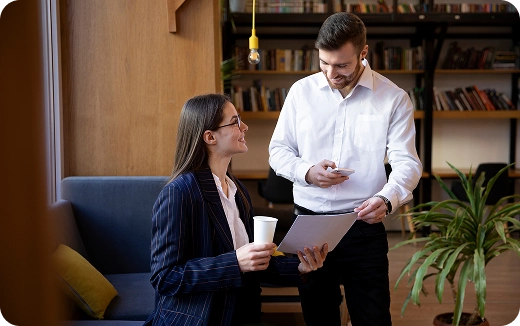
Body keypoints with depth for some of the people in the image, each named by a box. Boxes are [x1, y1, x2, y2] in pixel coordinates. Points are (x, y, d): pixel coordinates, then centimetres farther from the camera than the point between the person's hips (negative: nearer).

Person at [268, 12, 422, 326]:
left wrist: (386, 199, -30)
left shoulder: (394, 98, -5)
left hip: (364, 226, -2)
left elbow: (407, 162, -9)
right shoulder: (301, 91, 1)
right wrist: (307, 171, -14)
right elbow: (278, 149, 7)